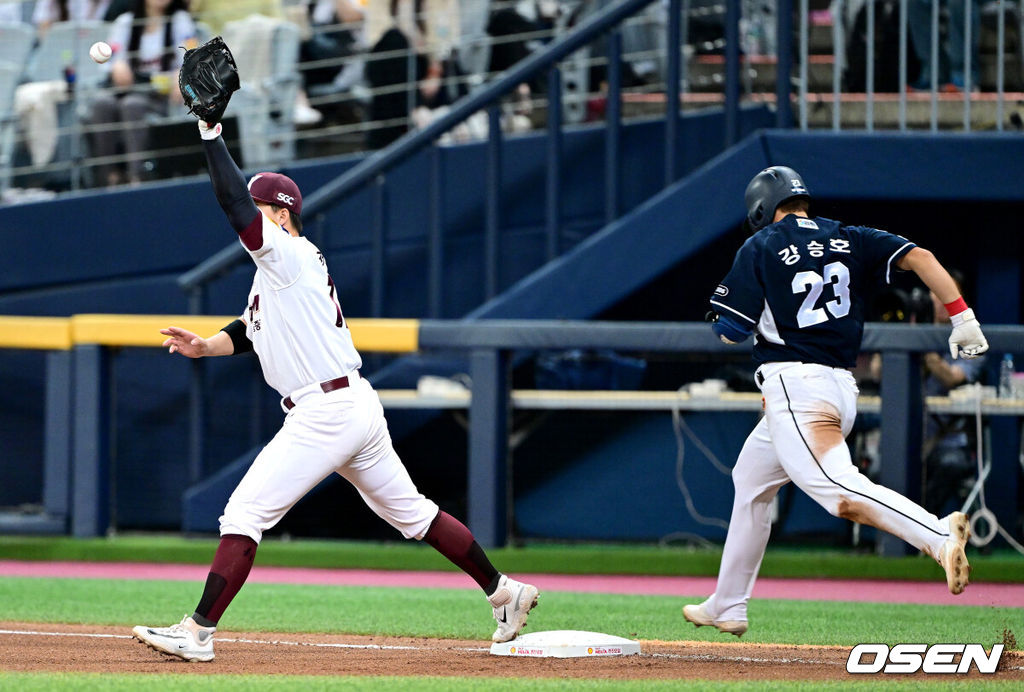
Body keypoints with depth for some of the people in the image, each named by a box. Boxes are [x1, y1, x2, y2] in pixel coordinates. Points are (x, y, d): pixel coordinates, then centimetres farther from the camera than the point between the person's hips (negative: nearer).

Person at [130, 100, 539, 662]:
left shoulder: (291, 256, -11)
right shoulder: (274, 271, 19)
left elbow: (235, 203, -23)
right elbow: (252, 330, 24)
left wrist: (210, 129, -23)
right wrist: (204, 346, 5)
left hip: (330, 411, -11)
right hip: (355, 411, 11)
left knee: (245, 512, -12)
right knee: (410, 512, 19)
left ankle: (198, 632, -15)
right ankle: (504, 591, 24)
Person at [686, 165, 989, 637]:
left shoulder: (760, 248, 0)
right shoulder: (849, 240, 14)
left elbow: (729, 332, -3)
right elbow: (919, 257, 0)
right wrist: (963, 318, -5)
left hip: (792, 386, -8)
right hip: (842, 386, 8)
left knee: (836, 486, -27)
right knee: (751, 483, 25)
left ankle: (940, 536, -49)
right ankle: (727, 607, 32)